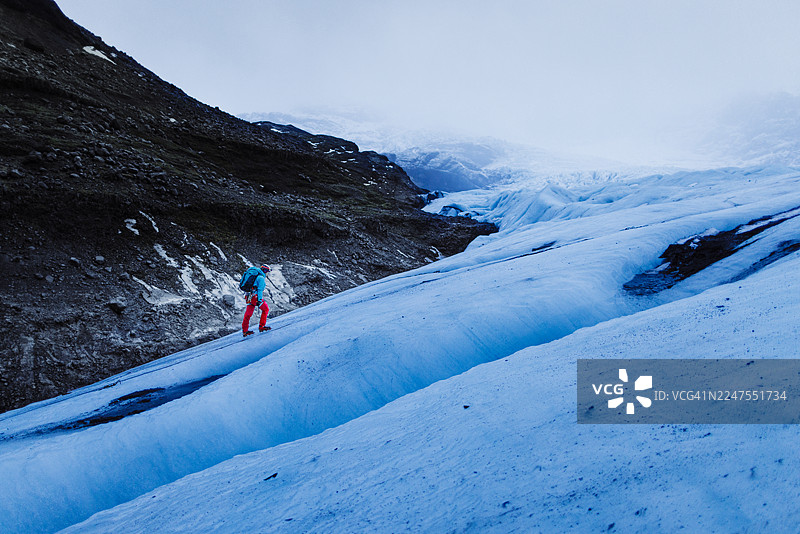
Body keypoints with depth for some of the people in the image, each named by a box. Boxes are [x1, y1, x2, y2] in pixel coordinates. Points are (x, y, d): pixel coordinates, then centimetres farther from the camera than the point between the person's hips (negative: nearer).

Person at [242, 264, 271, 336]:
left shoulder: (255, 276, 21)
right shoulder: (261, 277, -7)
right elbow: (260, 289, -16)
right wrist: (259, 300, -21)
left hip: (248, 297, 9)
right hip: (255, 297, -9)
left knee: (248, 313, 11)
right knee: (265, 309, 7)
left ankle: (245, 331, 14)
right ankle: (261, 326, 5)